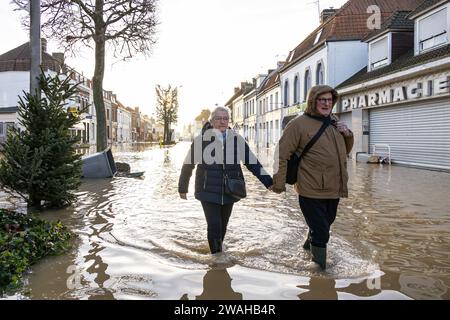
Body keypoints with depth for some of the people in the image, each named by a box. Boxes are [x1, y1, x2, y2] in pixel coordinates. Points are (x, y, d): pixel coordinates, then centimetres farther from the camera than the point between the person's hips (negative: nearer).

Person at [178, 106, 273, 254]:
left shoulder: (236, 139, 0)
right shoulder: (202, 139, -6)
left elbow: (252, 162, 2)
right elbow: (188, 164, 1)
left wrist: (268, 182, -3)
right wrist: (183, 188, 7)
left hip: (229, 192, 3)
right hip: (209, 192, -3)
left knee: (223, 226, 14)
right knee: (214, 226, -7)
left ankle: (218, 251, 39)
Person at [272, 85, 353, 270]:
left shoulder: (334, 123, 12)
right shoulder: (299, 124, -11)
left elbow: (345, 151, 23)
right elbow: (282, 154, -12)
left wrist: (348, 135, 3)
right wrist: (279, 183, -15)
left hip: (334, 190, 7)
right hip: (311, 191, -7)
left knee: (325, 225, 25)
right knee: (321, 234, 0)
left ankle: (310, 244, 52)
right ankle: (320, 269, 21)